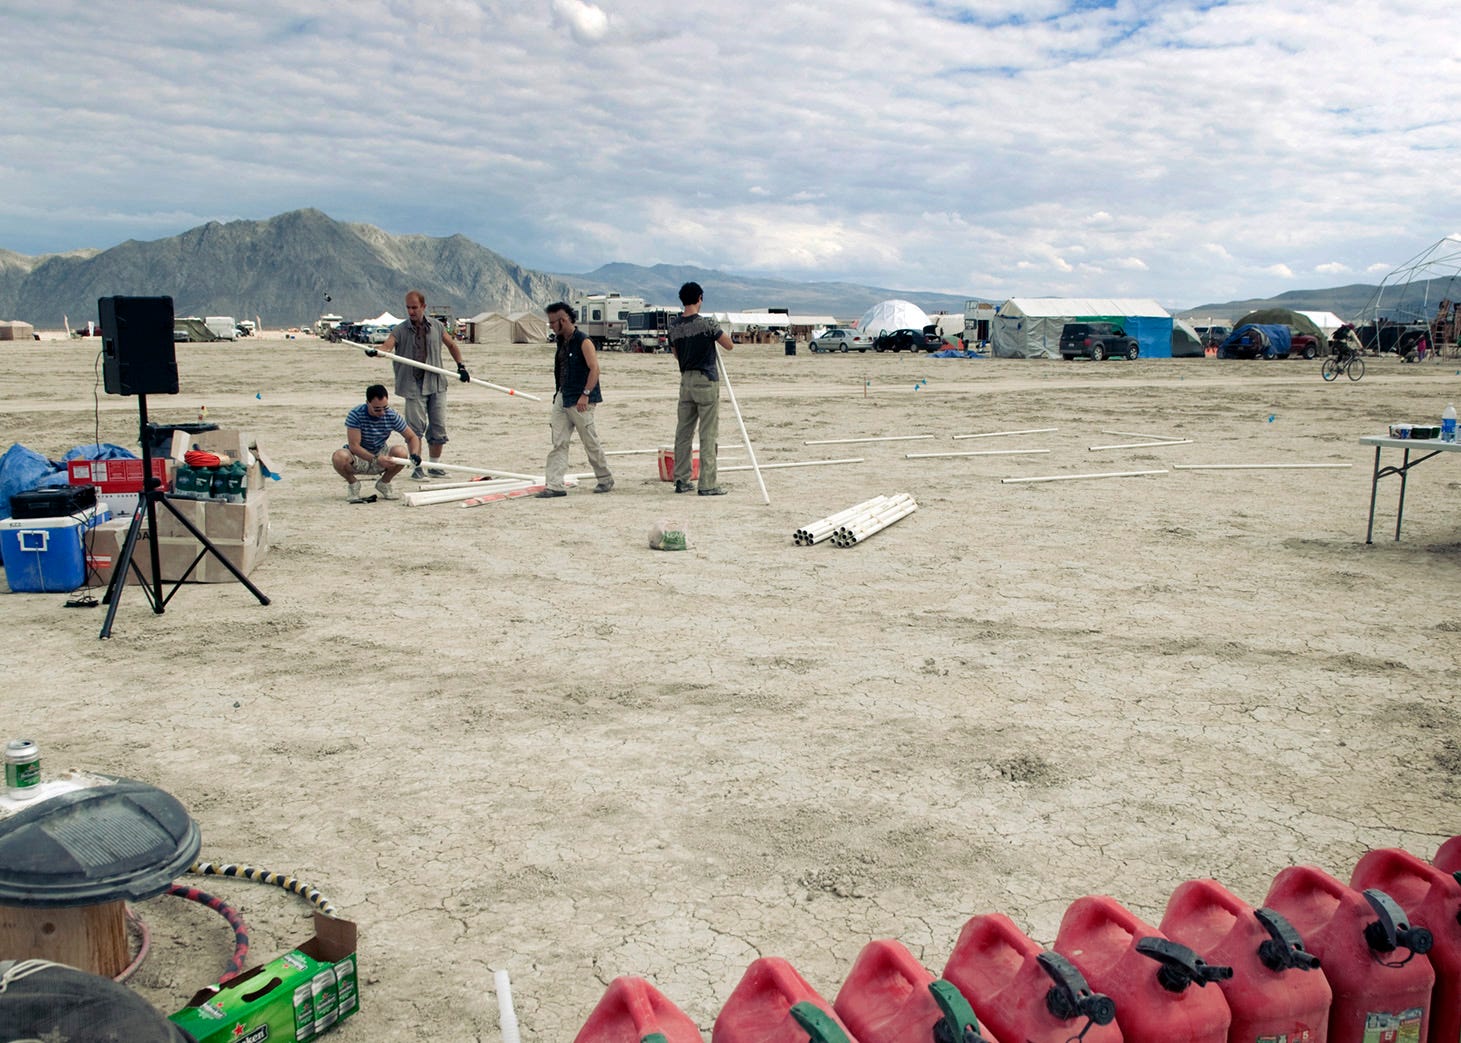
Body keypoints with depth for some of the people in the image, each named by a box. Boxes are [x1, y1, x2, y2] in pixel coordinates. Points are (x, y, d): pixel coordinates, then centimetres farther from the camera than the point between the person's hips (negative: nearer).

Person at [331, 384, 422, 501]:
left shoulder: (392, 416, -13)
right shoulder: (355, 415, -23)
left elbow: (412, 437, -3)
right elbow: (354, 446, -26)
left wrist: (415, 454, -25)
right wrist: (376, 459, -38)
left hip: (380, 455, 2)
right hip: (357, 459, -2)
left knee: (401, 452, -28)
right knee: (339, 457, -36)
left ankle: (383, 483, 2)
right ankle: (354, 483, -2)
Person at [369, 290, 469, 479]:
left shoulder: (436, 326, 8)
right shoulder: (401, 330, -1)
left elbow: (451, 345, 21)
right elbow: (387, 346, -16)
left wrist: (461, 366, 13)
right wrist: (376, 351, -38)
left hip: (436, 383, 3)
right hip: (414, 385, -3)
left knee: (438, 426, 4)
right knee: (416, 427, -4)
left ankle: (434, 466, 17)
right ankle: (417, 467, 5)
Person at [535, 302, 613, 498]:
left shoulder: (583, 342, -11)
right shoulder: (562, 342, 14)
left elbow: (594, 369, -18)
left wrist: (585, 394, -24)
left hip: (580, 401, -8)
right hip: (562, 398, 8)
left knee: (591, 442, 2)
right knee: (558, 444, 1)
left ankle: (606, 479, 19)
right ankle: (554, 485, -1)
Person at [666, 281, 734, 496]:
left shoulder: (674, 325, 3)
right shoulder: (707, 323, -14)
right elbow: (729, 345, -4)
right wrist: (719, 331, 13)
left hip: (686, 379, 6)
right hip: (706, 381, -6)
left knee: (683, 433, 11)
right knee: (708, 435, -2)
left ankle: (681, 480, 16)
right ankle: (707, 484, -1)